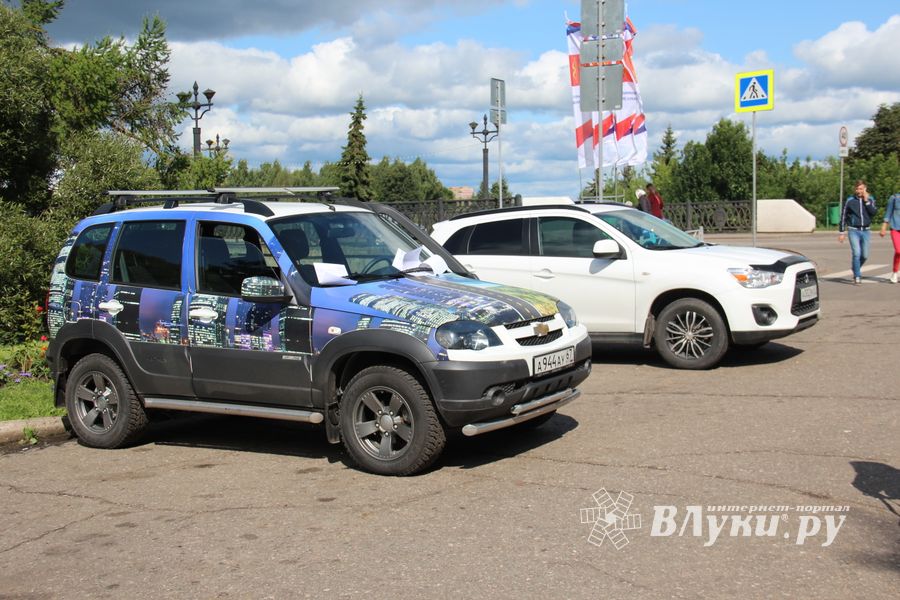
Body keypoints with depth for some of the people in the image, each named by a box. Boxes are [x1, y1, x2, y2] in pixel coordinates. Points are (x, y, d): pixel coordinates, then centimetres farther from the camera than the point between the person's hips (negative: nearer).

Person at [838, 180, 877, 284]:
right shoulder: (850, 200, -2)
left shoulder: (870, 199, 4)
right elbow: (843, 216, 2)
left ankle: (856, 270, 33)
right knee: (856, 253, -16)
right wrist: (842, 232, 1)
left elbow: (873, 212, -10)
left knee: (865, 256, 6)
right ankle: (857, 276, -6)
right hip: (853, 231, -3)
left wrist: (866, 201, -16)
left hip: (865, 231, 3)